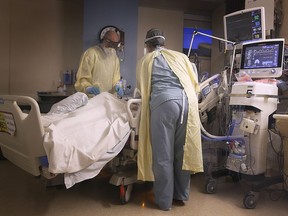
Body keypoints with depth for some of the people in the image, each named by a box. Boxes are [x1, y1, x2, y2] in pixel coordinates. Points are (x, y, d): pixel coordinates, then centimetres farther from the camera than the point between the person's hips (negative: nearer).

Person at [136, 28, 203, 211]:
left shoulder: (145, 61, 18)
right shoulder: (180, 56, 23)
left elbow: (142, 88, 26)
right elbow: (194, 83, 24)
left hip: (163, 102, -3)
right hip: (188, 101, 3)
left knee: (163, 154, 5)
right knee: (182, 150, 12)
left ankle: (165, 201, 14)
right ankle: (182, 195, 25)